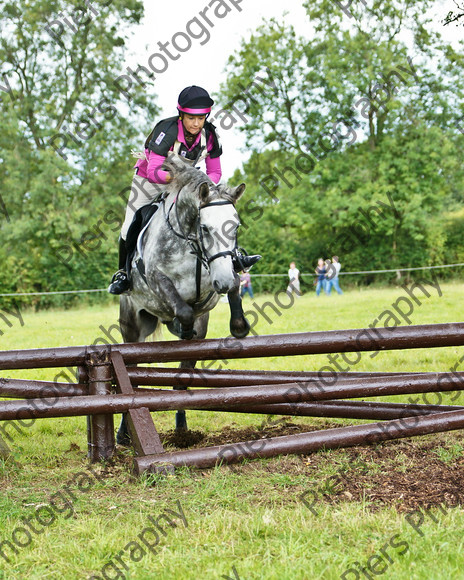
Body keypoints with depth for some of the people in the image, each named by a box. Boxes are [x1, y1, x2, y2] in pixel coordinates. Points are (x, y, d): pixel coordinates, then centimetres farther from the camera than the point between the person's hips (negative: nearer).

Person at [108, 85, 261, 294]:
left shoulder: (209, 135, -20)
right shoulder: (167, 131, -33)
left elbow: (215, 172, -12)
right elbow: (153, 171, -36)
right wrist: (174, 176, -54)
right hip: (148, 179, -3)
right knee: (131, 228, -3)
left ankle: (231, 257, -13)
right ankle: (123, 273, 17)